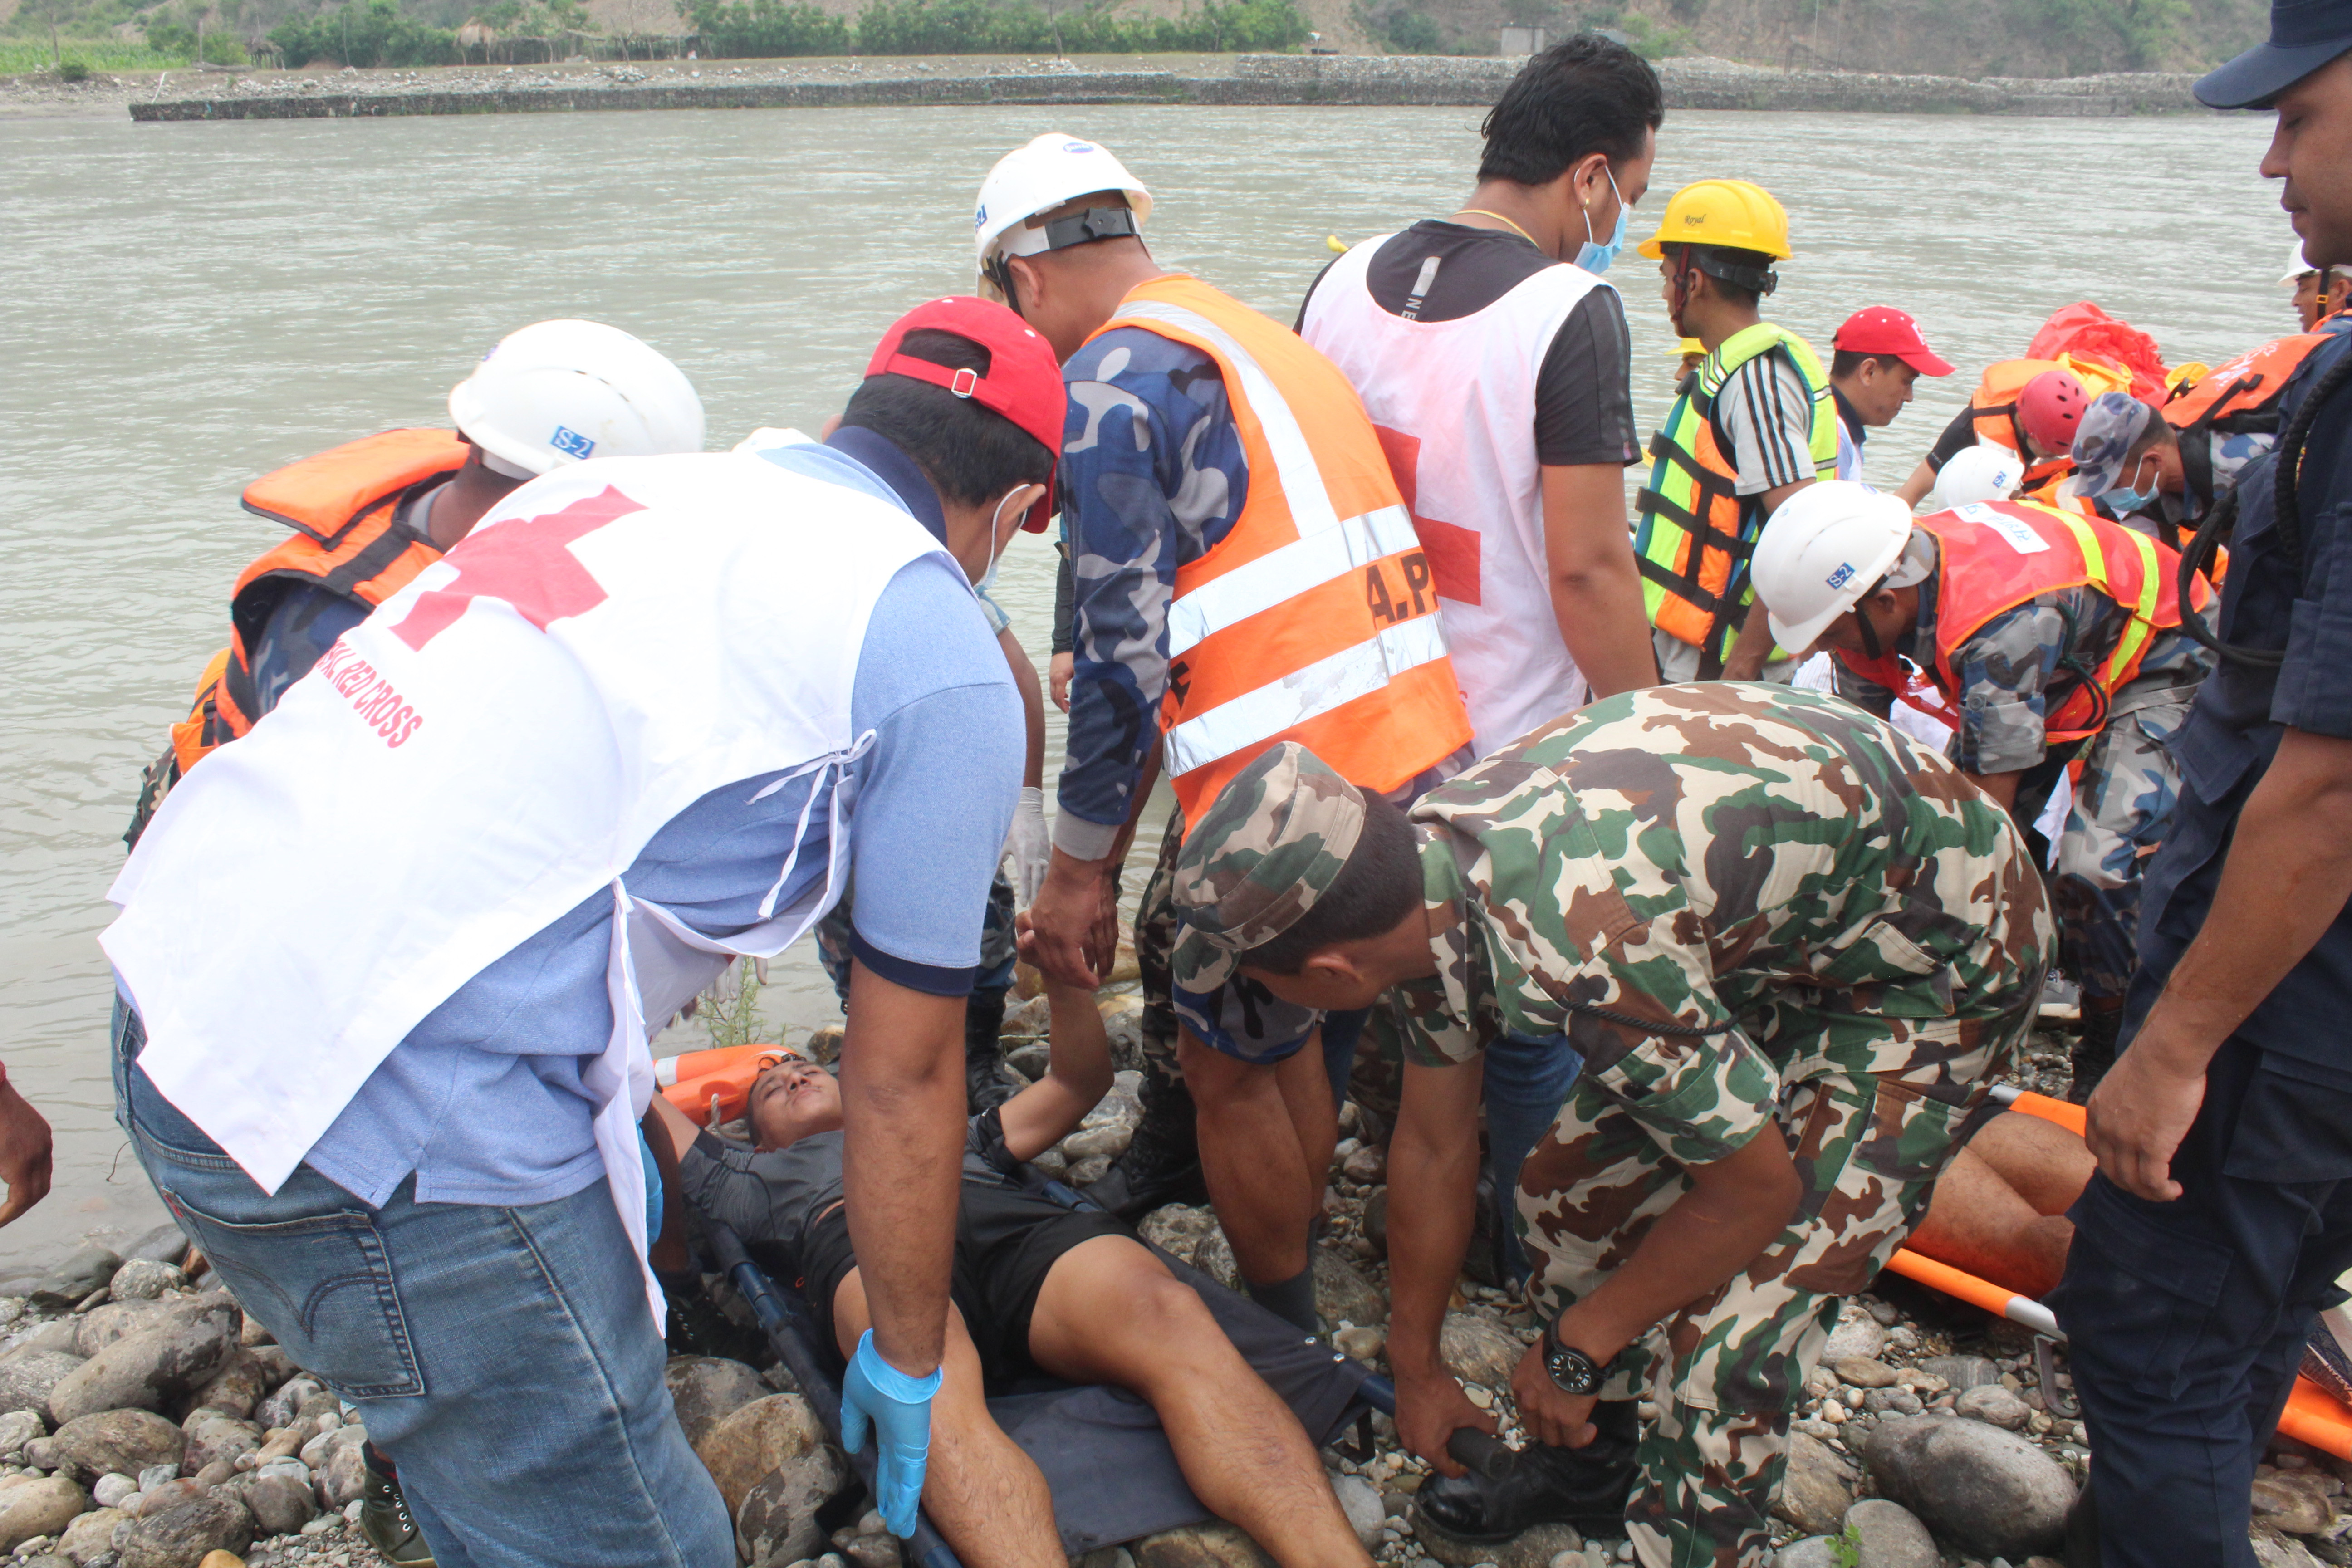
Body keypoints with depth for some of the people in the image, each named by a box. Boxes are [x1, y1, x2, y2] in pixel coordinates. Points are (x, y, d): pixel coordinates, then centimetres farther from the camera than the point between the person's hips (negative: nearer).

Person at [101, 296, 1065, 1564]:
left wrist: (622, 1126, 38)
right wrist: (907, 1370, 17)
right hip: (392, 1123, -8)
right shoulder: (944, 665, -5)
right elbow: (902, 1080, 1)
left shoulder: (623, 487, 16)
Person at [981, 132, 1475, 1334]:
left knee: (1230, 1067, 10)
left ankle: (1285, 1340, 26)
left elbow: (1124, 650, -14)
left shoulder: (1110, 379, -8)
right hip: (1423, 750, 9)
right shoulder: (1266, 341, 20)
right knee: (1292, 1041, 23)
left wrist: (1078, 866, -6)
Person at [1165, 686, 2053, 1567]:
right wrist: (1416, 1369, 15)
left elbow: (1755, 1190, -22)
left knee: (1720, 1335, -13)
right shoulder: (1420, 873, -12)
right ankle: (1589, 1468, 35)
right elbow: (1434, 1149, 3)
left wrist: (1575, 1350, -8)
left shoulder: (1578, 957, -39)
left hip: (1933, 960, -8)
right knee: (1567, 1192, 11)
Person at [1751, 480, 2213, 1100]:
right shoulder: (1876, 588, -20)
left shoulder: (2000, 627, -42)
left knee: (2100, 863, -23)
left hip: (2158, 661, -8)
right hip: (2063, 663, 8)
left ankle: (2113, 1039, -1)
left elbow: (1990, 806, -35)